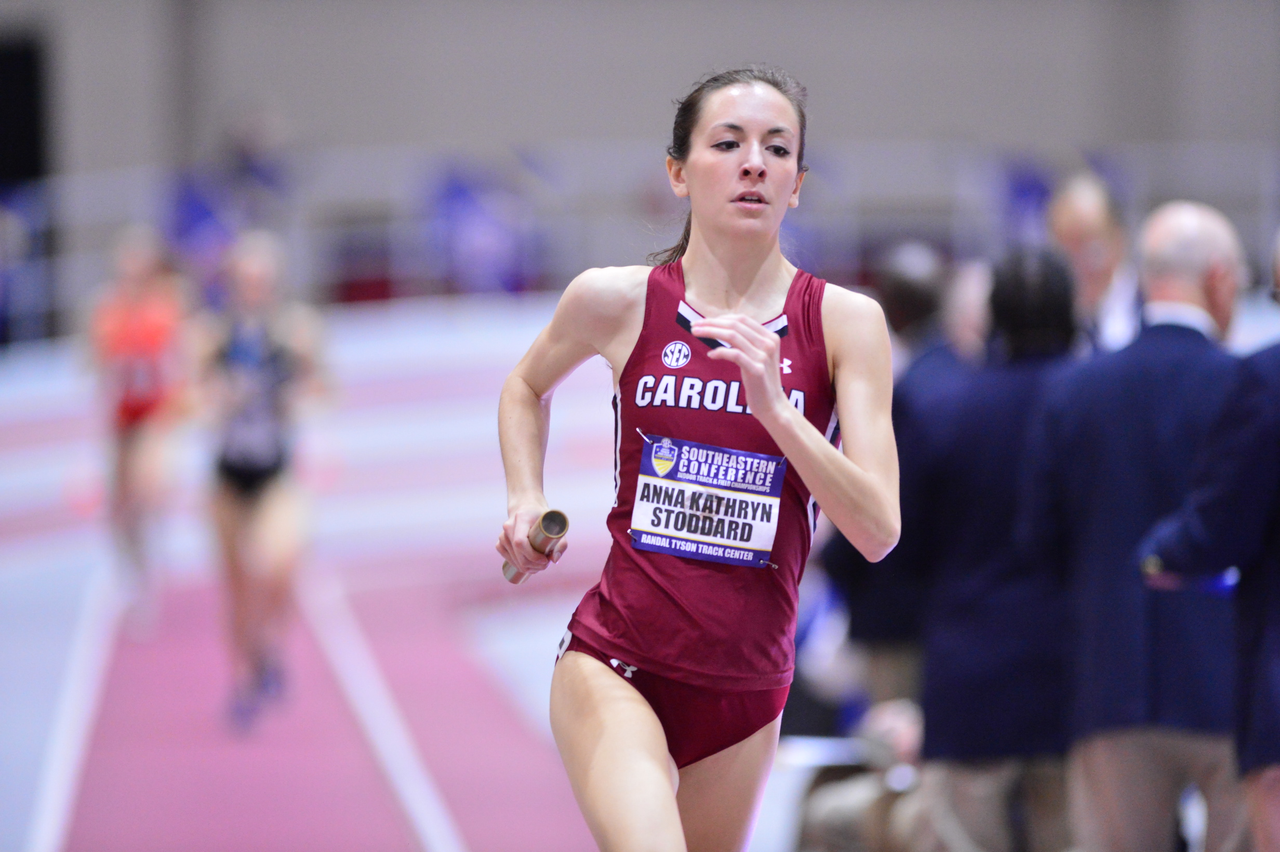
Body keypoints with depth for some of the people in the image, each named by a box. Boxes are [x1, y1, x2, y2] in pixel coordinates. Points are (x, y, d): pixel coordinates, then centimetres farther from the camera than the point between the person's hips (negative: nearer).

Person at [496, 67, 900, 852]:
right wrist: (526, 500, 8)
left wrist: (773, 405, -21)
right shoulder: (616, 300, -2)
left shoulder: (846, 322, -3)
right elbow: (528, 385, 22)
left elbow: (878, 531, -11)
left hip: (746, 690, 2)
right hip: (614, 666, -2)